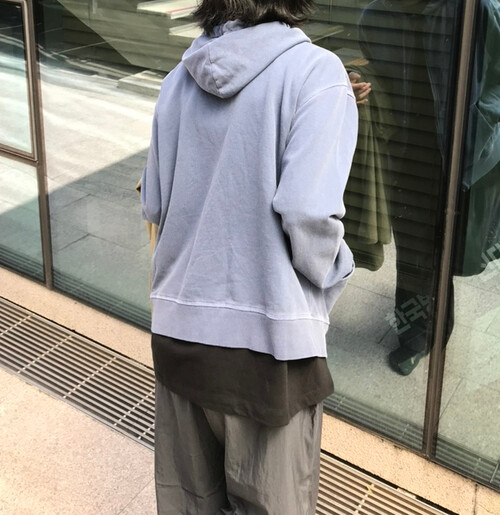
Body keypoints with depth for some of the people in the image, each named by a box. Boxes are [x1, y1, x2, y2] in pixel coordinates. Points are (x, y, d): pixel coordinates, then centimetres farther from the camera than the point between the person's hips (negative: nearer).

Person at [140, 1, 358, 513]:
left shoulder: (179, 78, 4)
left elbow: (154, 205, 8)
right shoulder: (315, 71, -13)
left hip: (178, 327, 5)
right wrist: (332, 272, -2)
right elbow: (308, 214, -21)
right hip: (268, 334, -5)